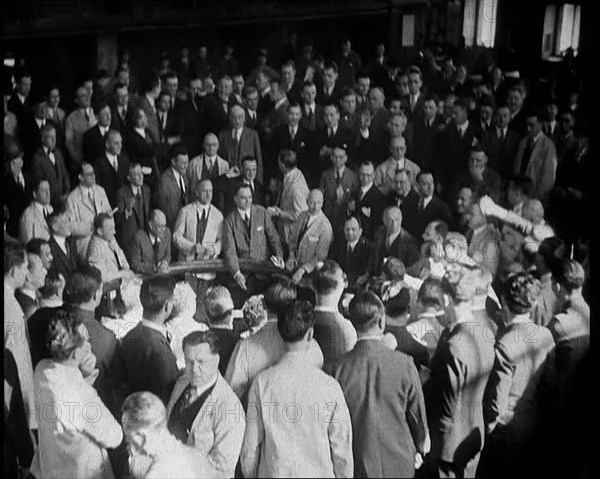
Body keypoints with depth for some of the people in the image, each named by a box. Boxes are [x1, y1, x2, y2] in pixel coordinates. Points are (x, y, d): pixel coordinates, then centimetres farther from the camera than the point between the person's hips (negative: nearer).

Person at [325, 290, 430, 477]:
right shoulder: (404, 364, -14)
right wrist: (420, 450, 16)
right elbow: (417, 415, -3)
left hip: (355, 467, 0)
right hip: (399, 465, 0)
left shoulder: (335, 370, -14)